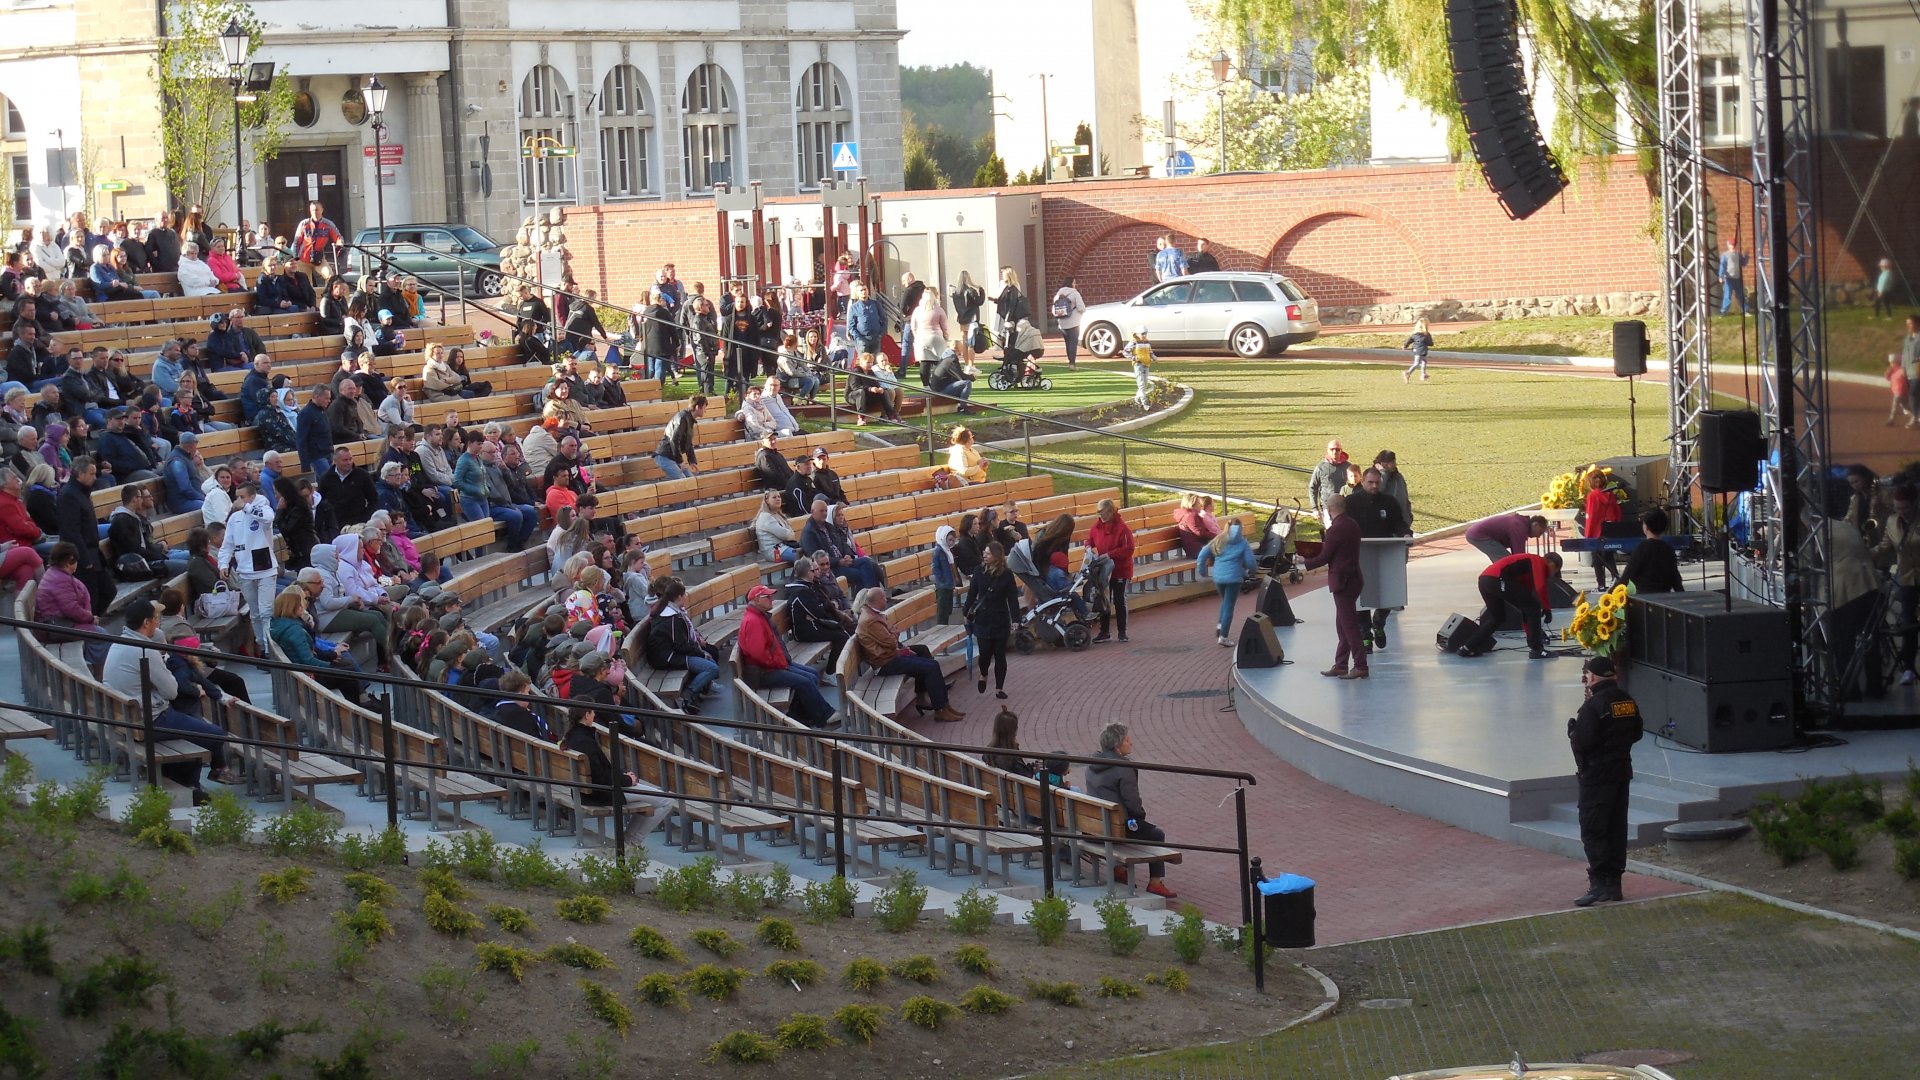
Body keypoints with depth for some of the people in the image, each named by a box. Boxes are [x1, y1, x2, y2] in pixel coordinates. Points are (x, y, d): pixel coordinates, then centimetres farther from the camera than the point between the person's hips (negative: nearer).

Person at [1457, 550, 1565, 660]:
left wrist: (1530, 634, 40)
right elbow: (1540, 588, -10)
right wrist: (1547, 609, 4)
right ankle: (1536, 649, 6)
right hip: (1498, 580, -9)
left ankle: (1469, 648, 30)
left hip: (1484, 580, 9)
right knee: (1534, 607, 3)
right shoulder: (1539, 562, 10)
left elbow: (1525, 607, 37)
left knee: (1498, 617, 29)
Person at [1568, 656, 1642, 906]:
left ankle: (1599, 883, -11)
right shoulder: (1627, 701, 7)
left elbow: (1581, 742, -22)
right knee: (1616, 829, 11)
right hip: (1622, 770, 8)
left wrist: (1573, 725, -4)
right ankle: (1614, 883, 14)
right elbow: (1635, 733, 17)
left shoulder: (1594, 705, -19)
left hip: (1597, 775, -8)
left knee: (1592, 831, -4)